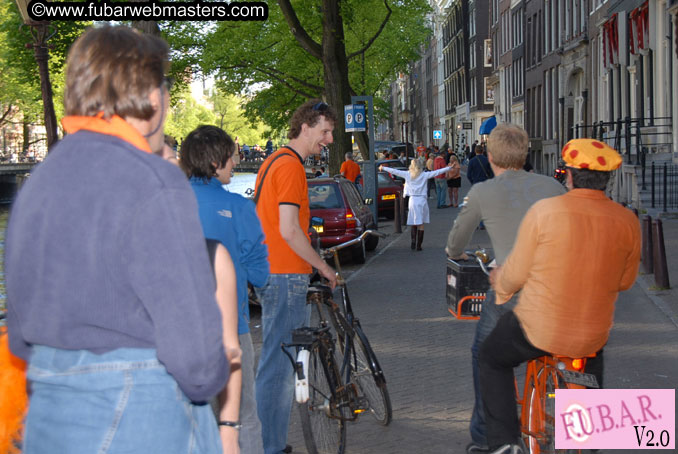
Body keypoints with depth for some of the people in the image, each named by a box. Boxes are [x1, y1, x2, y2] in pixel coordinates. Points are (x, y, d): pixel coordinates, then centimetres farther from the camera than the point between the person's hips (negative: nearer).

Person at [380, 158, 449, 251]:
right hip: (422, 200, -1)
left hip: (412, 200, 1)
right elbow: (437, 172, -1)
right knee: (421, 223, 3)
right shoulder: (425, 175, -2)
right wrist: (449, 168, 7)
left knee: (413, 223, 13)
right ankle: (419, 245, 1)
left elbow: (394, 171, 5)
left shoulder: (407, 174, 1)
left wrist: (383, 168, 17)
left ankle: (413, 241, -2)